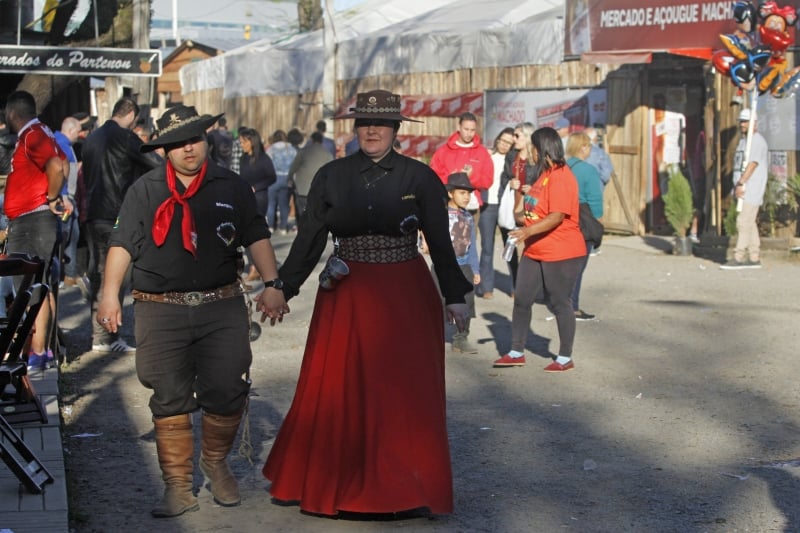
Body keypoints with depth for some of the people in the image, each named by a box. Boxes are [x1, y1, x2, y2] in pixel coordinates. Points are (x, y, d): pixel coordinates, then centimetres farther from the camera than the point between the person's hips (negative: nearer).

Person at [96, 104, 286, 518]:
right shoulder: (144, 190, 7)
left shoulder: (231, 187, 10)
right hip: (161, 310, -1)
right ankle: (177, 486, 11)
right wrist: (110, 293, -8)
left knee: (227, 391, -3)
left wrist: (272, 284, 2)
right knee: (170, 401, 1)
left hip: (222, 308, 1)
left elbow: (256, 236, 12)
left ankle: (215, 461, 24)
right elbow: (122, 243, 3)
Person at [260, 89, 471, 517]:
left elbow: (440, 240, 1)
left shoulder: (419, 177, -2)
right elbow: (309, 239, 4)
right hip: (347, 297, 1)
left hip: (406, 297, -1)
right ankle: (324, 482, 19)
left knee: (406, 393, 2)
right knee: (335, 391, 5)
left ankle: (408, 486, 14)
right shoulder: (331, 176, 2)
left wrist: (454, 296, -1)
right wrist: (282, 288, 1)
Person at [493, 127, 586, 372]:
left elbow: (558, 216, -27)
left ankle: (565, 358, 12)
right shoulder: (544, 175, 14)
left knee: (560, 304, 1)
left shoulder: (560, 177, -18)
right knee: (521, 299, 9)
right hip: (535, 251, 10)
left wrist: (529, 230, -38)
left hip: (561, 253, -10)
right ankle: (517, 352, 18)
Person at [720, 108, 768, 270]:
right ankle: (754, 258, 13)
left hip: (752, 188, -10)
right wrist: (738, 186, 11)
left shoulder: (757, 140, -11)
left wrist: (741, 183, -26)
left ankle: (738, 258, -14)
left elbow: (752, 164, -20)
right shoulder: (743, 140, 19)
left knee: (743, 221, -12)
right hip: (743, 189, 10)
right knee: (750, 223, 10)